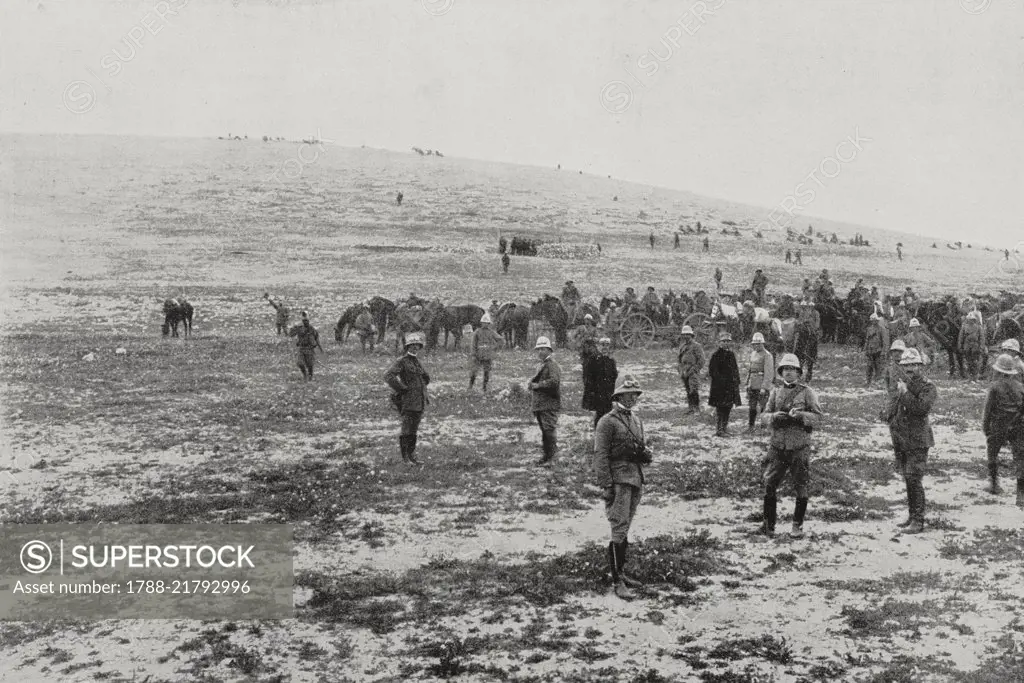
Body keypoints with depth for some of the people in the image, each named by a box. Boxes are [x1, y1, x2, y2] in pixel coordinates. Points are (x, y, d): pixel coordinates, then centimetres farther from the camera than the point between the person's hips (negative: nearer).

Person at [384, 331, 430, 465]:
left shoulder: (418, 362, 15)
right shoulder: (402, 362, -8)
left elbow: (426, 377, 34)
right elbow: (388, 376, -22)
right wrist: (401, 388, -18)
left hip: (420, 402, 7)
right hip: (408, 402, -7)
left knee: (414, 430, 11)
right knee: (406, 431, -4)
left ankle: (411, 456, 18)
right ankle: (405, 457, 3)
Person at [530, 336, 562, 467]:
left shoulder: (552, 365, -10)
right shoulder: (540, 366, 19)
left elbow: (554, 381, -23)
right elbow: (534, 382, 30)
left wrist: (537, 385, -15)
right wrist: (532, 384, 9)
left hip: (549, 404, -9)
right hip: (539, 404, 9)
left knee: (549, 430, -9)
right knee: (544, 430, 13)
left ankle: (550, 458, -6)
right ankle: (546, 455, 19)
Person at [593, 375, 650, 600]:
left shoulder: (636, 420, 15)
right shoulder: (608, 422, -8)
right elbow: (600, 455, -12)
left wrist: (645, 453, 3)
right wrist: (607, 486, -17)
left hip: (636, 480, 8)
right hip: (618, 479, -8)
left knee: (625, 530, 14)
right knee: (619, 531, -9)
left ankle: (621, 572, 23)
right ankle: (617, 581, -8)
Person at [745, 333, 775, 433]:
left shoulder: (767, 355, -12)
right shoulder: (753, 354, 13)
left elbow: (769, 373, -17)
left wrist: (764, 387, -22)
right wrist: (747, 383, 15)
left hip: (762, 386, -7)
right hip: (752, 386, 7)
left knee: (762, 407, -4)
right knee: (751, 407, 9)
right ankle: (750, 427, 15)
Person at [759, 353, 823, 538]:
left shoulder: (807, 392, 0)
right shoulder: (776, 392, 10)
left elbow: (817, 416, -5)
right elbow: (764, 416, 6)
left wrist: (801, 415, -23)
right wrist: (774, 416, -16)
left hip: (800, 447, -3)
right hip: (777, 446, 3)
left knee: (801, 487, 3)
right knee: (769, 484, 1)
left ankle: (798, 525, 14)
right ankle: (768, 524, 11)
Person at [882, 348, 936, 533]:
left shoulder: (927, 388, -7)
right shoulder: (902, 386, 14)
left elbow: (922, 408, -24)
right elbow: (889, 413, 21)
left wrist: (905, 393, -18)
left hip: (917, 441, -7)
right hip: (901, 440, 7)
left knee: (914, 481, -10)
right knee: (908, 480, 14)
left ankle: (918, 521, -7)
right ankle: (912, 516, 23)